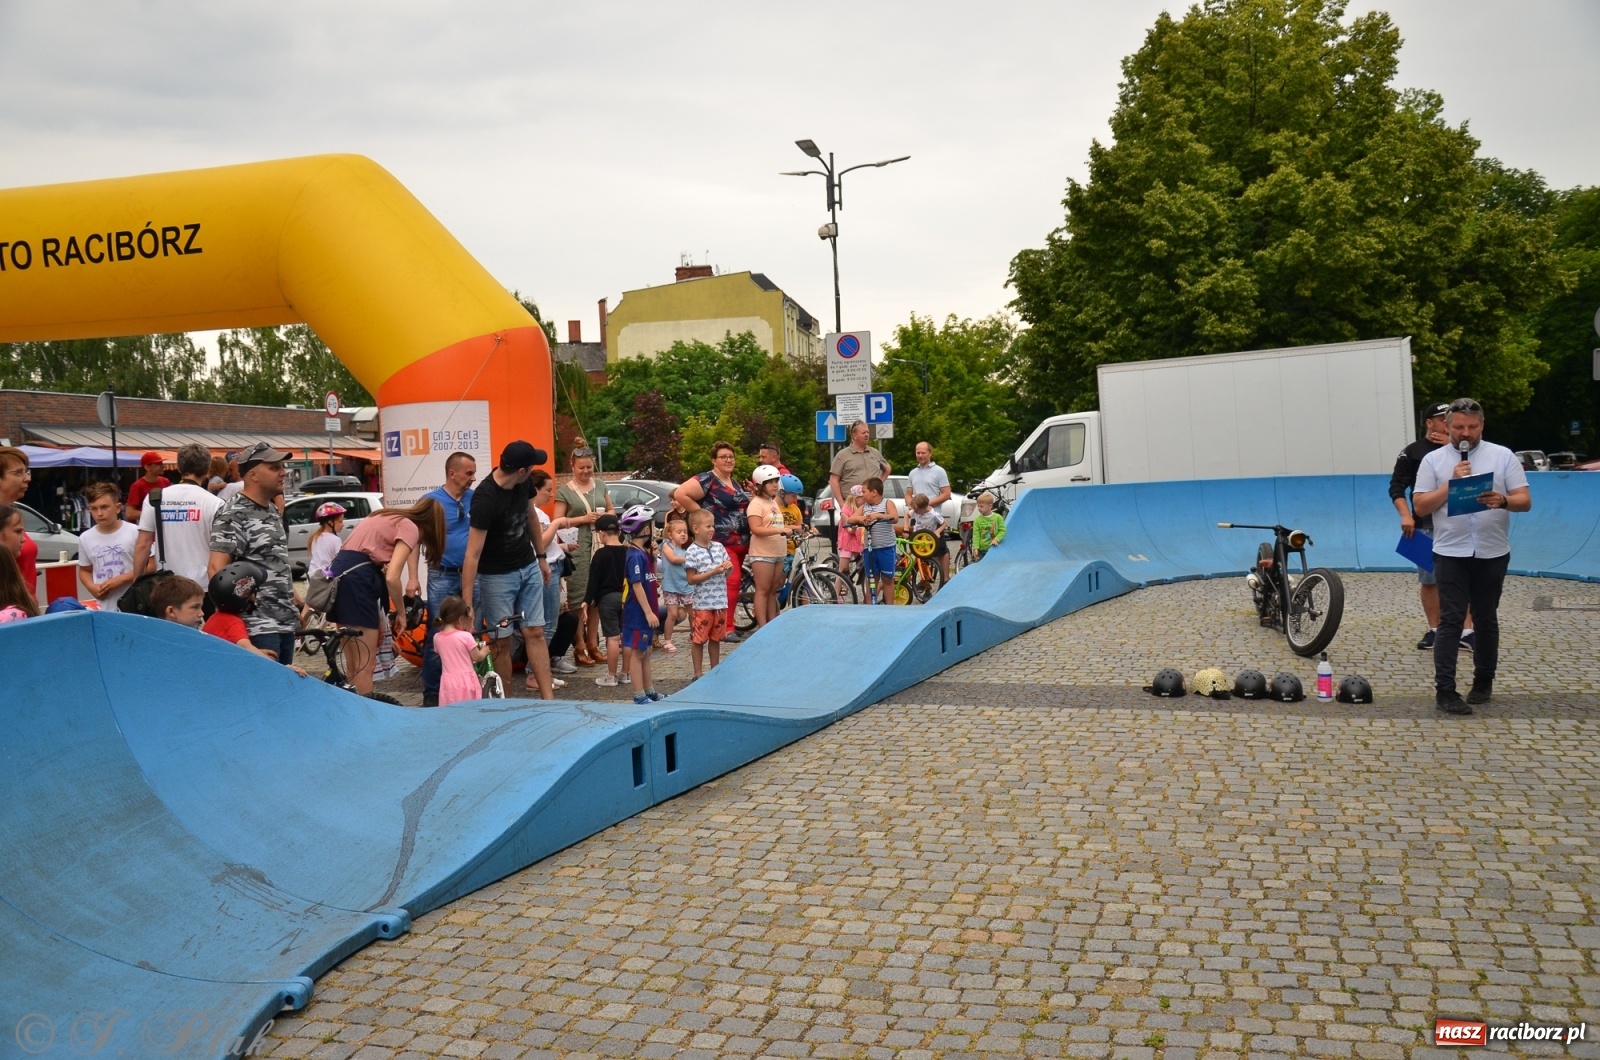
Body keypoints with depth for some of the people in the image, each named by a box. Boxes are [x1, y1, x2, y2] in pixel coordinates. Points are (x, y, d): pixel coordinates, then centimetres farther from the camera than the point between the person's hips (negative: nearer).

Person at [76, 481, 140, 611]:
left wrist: (121, 579, -13)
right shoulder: (85, 538, 6)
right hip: (104, 608, 3)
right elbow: (84, 570, 18)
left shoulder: (134, 533, -6)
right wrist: (91, 587, -3)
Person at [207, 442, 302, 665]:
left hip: (285, 622, 9)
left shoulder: (272, 510, 16)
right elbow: (216, 569, -19)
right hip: (258, 626, -9)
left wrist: (295, 599, 20)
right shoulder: (233, 515, -12)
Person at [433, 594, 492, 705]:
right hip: (466, 680, -4)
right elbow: (477, 657, -3)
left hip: (448, 681, 4)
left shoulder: (437, 638, 2)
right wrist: (484, 651, 19)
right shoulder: (466, 636, -11)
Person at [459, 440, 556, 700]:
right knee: (502, 641, -1)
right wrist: (467, 603, -30)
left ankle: (548, 698, 4)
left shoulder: (524, 483, -7)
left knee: (535, 633, 3)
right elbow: (473, 554, -28)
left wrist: (541, 557, 18)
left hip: (529, 568, 6)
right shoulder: (485, 500, -27)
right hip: (497, 576, -6)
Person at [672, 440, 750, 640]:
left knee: (734, 582, 9)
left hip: (740, 542, 9)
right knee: (732, 582, -17)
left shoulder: (735, 483, 19)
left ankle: (723, 623, 18)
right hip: (721, 542, -9)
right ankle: (727, 628, -13)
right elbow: (680, 494, -19)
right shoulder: (707, 480, -9)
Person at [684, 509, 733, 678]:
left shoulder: (719, 547, 7)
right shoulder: (692, 552, -10)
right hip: (702, 604, -5)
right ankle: (698, 673, 11)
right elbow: (691, 579, -12)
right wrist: (713, 572, -19)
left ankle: (716, 670, 26)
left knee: (716, 638, 15)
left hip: (720, 602, 5)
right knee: (699, 640, 2)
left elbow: (727, 574, 17)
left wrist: (728, 567, -6)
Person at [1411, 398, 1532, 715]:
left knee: (1486, 620, 12)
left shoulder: (1503, 456, 3)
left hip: (1492, 553, 1)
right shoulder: (1433, 460, 3)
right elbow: (1420, 506, -2)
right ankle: (1445, 691, -6)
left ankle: (1483, 683, 25)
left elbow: (1525, 500, -1)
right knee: (1450, 621, -5)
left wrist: (1503, 501, -23)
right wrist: (1452, 483, -13)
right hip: (1450, 553, -1)